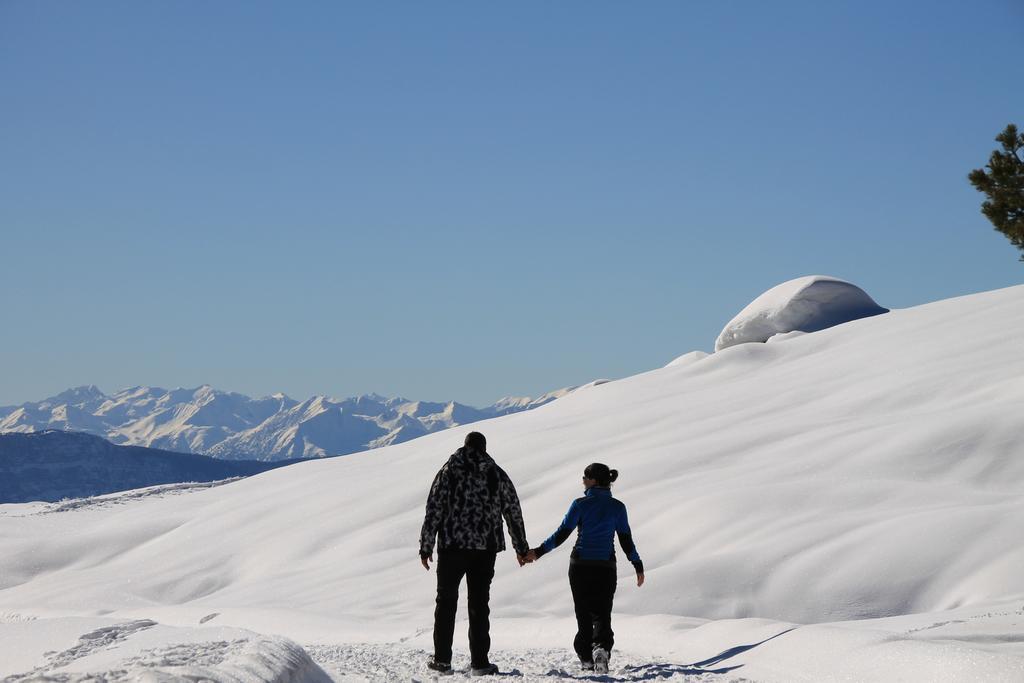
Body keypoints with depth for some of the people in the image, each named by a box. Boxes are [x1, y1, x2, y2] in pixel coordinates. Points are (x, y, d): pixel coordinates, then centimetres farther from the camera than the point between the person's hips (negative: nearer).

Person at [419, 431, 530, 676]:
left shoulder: (449, 470, 0)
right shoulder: (497, 474, 5)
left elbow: (434, 510, -4)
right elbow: (514, 513, 9)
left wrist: (426, 546, 1)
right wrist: (521, 548, 19)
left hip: (451, 546, -1)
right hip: (485, 547, 1)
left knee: (446, 601, 10)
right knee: (479, 604, 5)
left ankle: (442, 659, 11)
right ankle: (479, 662, 1)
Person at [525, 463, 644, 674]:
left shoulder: (580, 504, -6)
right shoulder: (617, 507, 0)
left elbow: (561, 534, -8)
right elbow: (626, 540, 2)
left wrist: (538, 552, 0)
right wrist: (638, 566, 11)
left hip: (580, 566, -1)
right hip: (606, 567, 1)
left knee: (584, 614, 11)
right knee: (602, 613, 5)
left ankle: (586, 660, 8)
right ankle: (601, 648, -22)